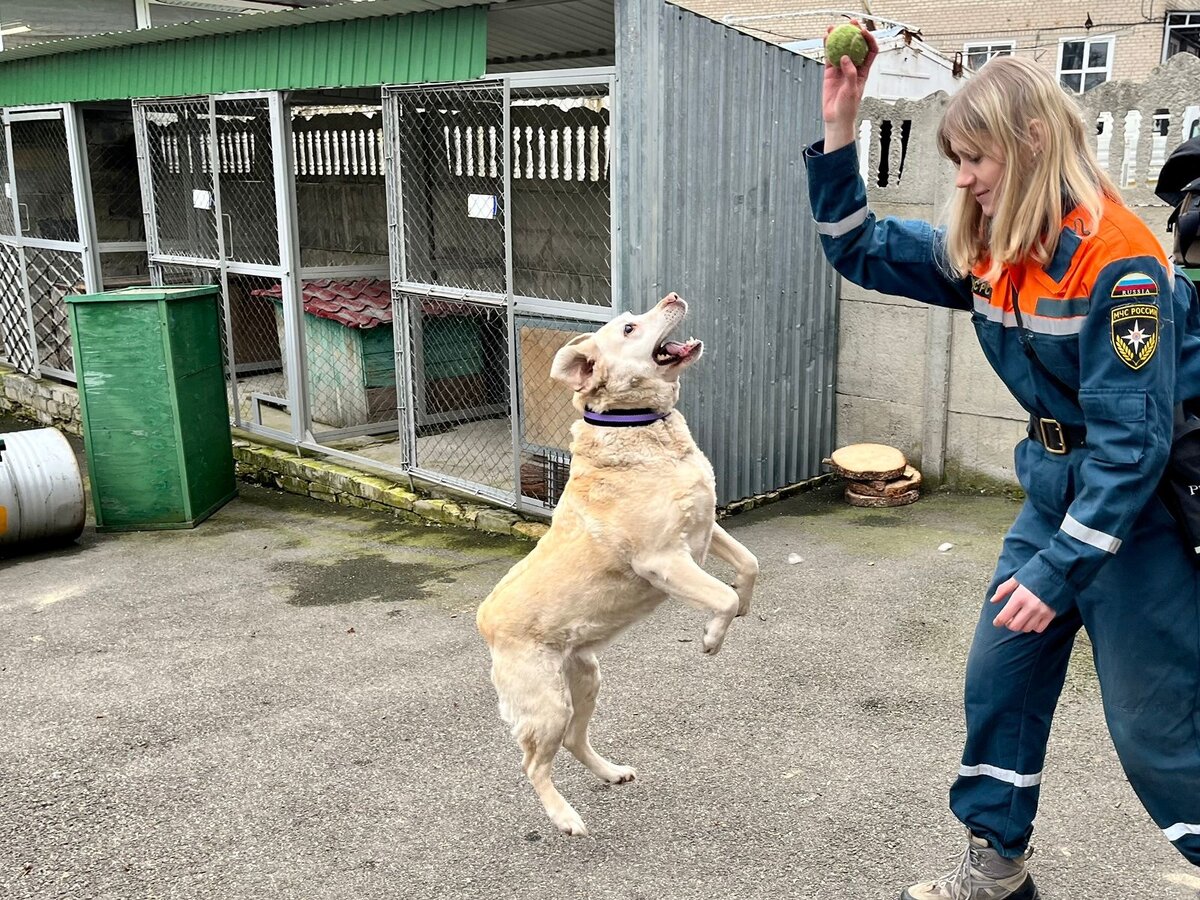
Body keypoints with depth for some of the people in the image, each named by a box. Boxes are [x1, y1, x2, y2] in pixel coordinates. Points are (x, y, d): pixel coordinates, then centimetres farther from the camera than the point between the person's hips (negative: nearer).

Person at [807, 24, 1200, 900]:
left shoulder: (1115, 258, -23)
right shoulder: (988, 250, 0)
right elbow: (861, 250, 8)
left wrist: (1057, 570, -24)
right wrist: (839, 128, -3)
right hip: (1057, 489, 8)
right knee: (999, 680, 13)